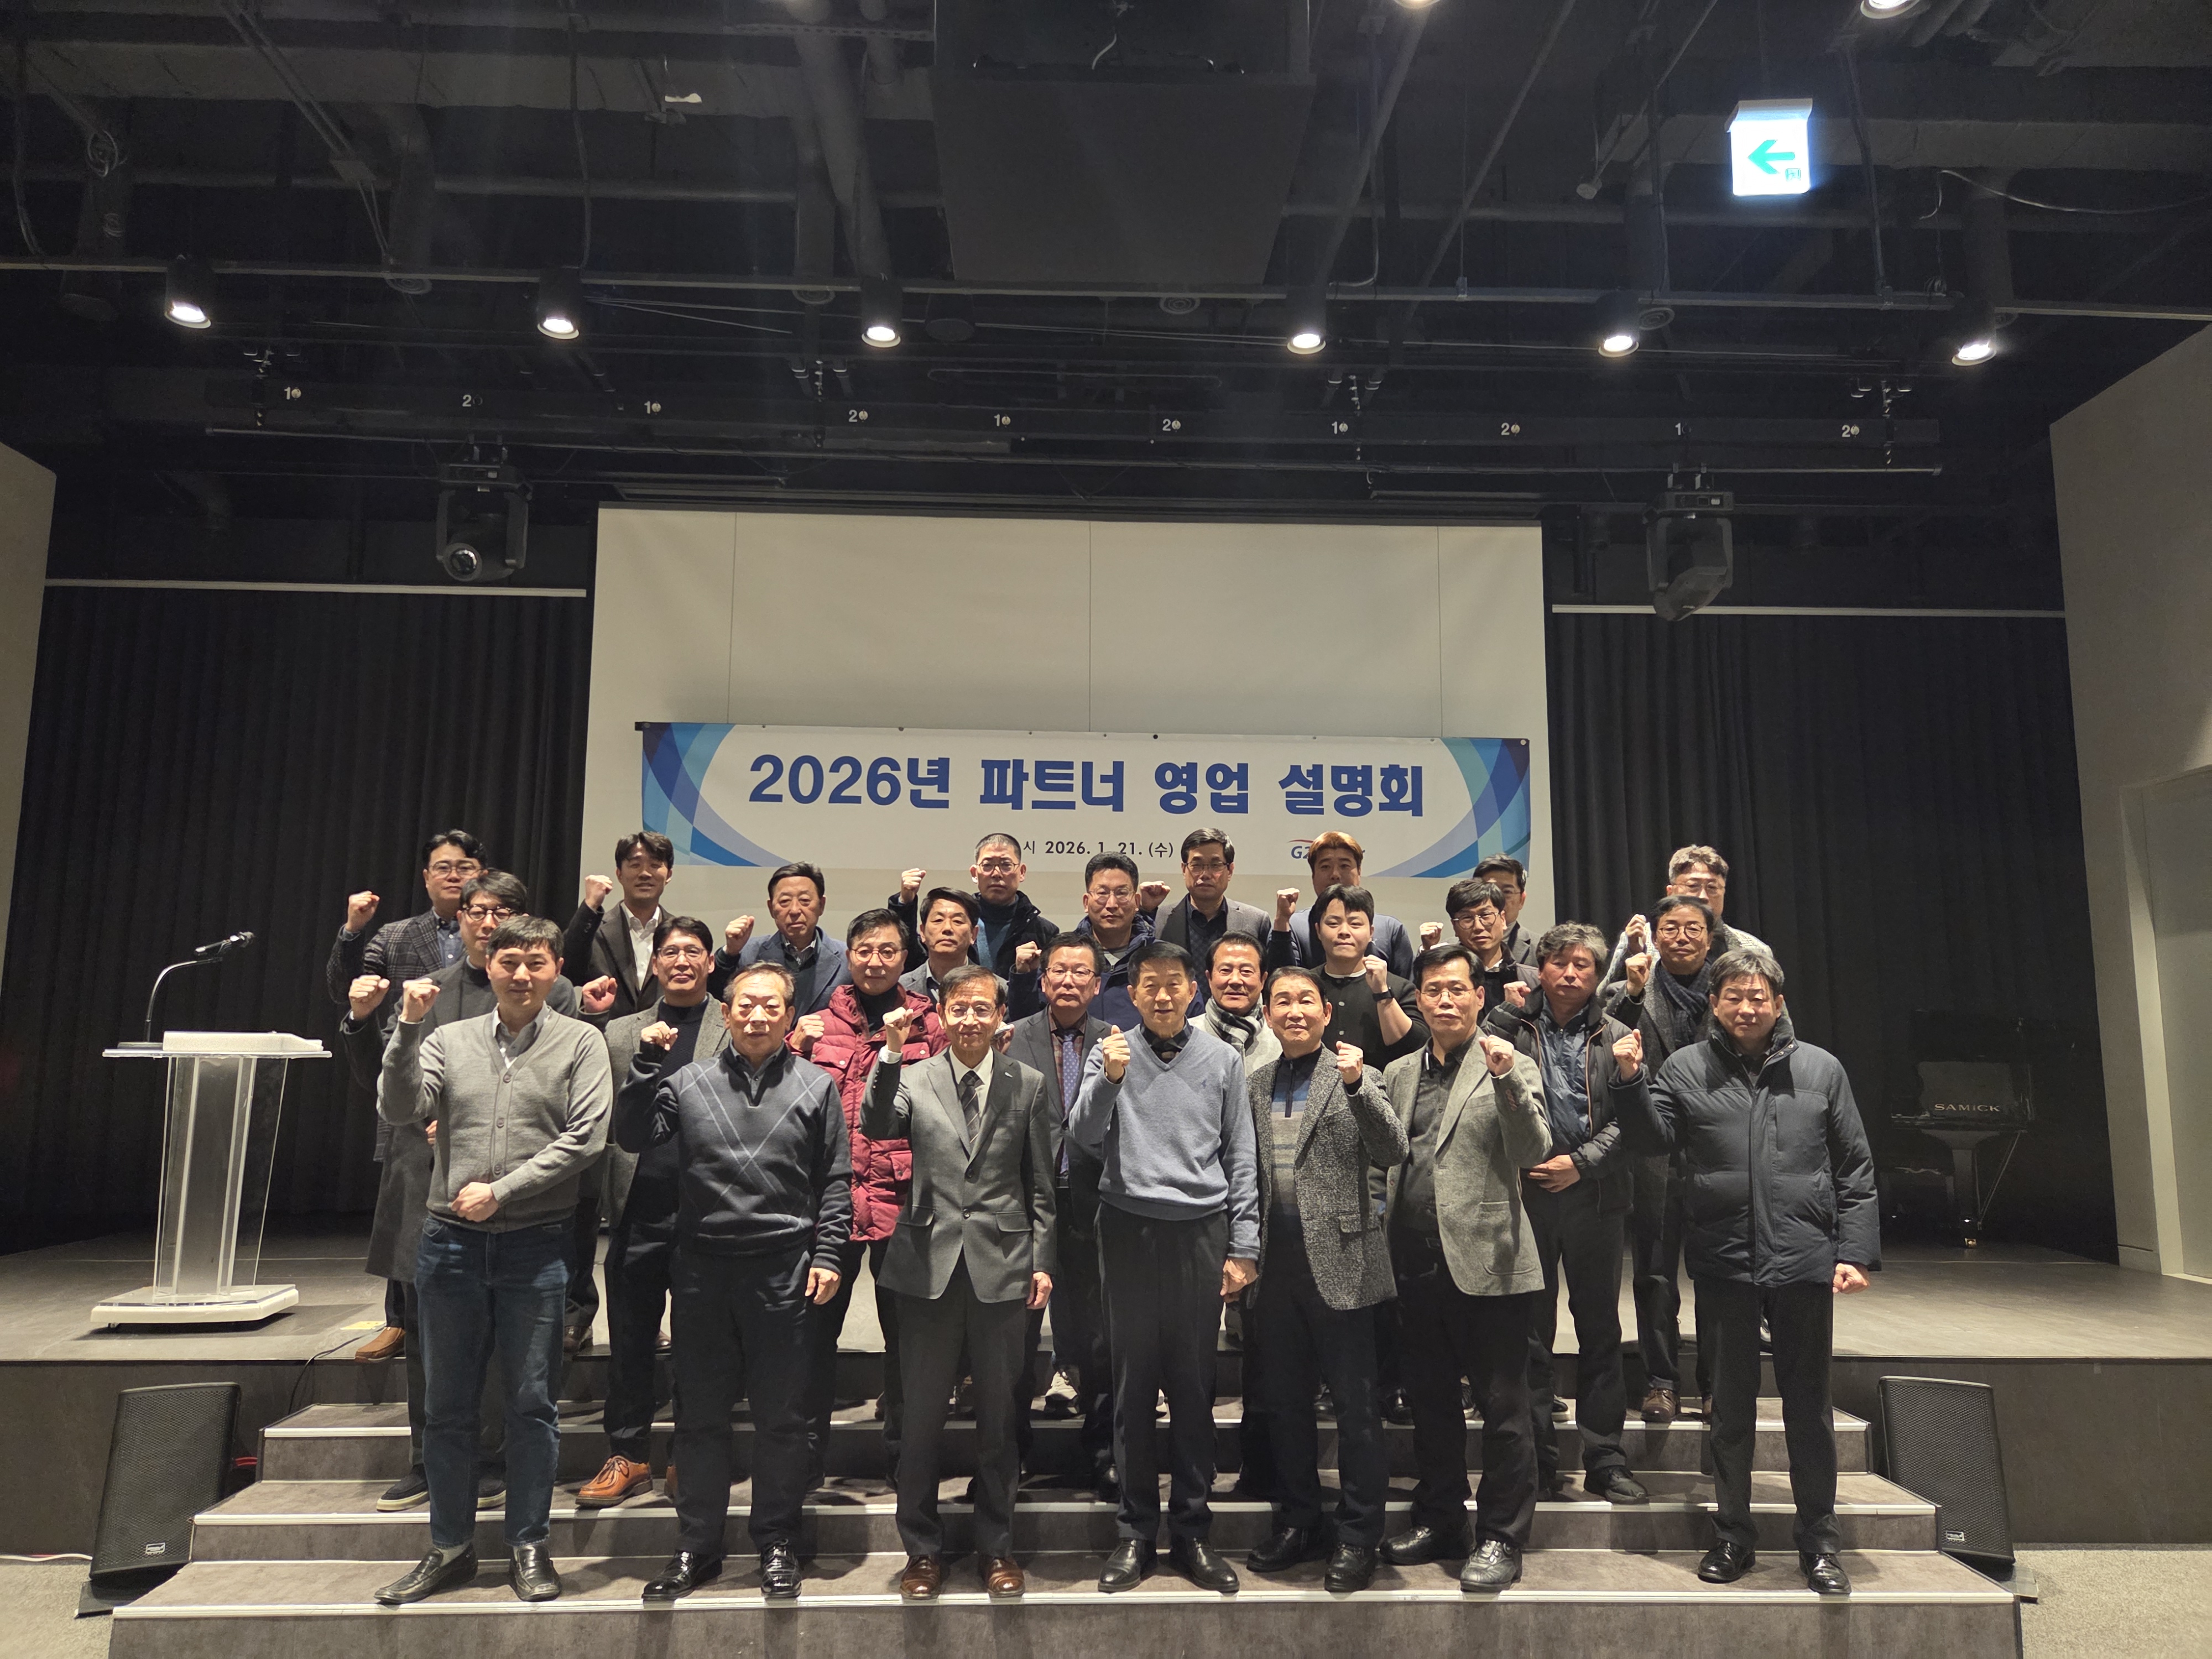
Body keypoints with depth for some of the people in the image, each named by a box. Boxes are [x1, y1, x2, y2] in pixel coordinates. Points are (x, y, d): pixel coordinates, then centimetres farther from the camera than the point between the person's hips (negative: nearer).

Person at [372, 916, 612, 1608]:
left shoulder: (580, 1042, -1)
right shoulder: (449, 1040, 7)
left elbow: (584, 1139, -8)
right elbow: (399, 1110, -5)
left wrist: (501, 1191, -12)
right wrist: (408, 1028, -15)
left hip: (536, 1245, -2)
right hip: (451, 1240, 3)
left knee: (532, 1404, 5)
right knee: (447, 1405, 12)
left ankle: (529, 1546, 19)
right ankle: (451, 1547, 27)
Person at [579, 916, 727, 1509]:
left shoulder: (736, 1031, 3)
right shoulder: (622, 1033, 11)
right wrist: (645, 1058, -7)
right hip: (639, 1209, 2)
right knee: (629, 1339, 10)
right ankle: (628, 1456, 24)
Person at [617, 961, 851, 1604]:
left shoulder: (816, 1086, 2)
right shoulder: (689, 1081, 4)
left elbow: (836, 1180, 4)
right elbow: (633, 1138, -2)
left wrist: (827, 1256, -3)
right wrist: (644, 1067, -9)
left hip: (785, 1271, -1)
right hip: (703, 1267, 1)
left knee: (781, 1417, 8)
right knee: (700, 1415, 12)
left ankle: (776, 1546, 24)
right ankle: (696, 1547, 27)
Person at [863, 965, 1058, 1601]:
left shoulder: (1028, 1085, 4)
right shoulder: (912, 1078, 3)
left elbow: (1042, 1184, 5)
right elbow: (875, 1129, -17)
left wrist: (1042, 1261, 1)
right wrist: (891, 1053, -25)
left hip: (1002, 1264, 0)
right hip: (930, 1263, 0)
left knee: (998, 1414, 11)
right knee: (922, 1416, 9)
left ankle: (996, 1546, 26)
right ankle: (922, 1549, 25)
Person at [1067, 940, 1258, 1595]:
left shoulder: (1222, 1060, 6)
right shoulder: (1112, 1053, 4)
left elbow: (1241, 1160, 7)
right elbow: (1083, 1137, -4)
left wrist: (1243, 1247, 2)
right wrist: (1107, 1079, -19)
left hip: (1200, 1234, 1)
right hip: (1130, 1233, 0)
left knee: (1195, 1388, 7)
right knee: (1133, 1387, 7)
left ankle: (1192, 1533, 19)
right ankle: (1135, 1533, 18)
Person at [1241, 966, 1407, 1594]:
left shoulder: (1355, 1077, -2)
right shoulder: (1254, 1085, 11)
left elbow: (1393, 1153, -14)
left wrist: (1357, 1086, -26)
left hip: (1339, 1260, -4)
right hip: (1276, 1263, 5)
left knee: (1356, 1405, 3)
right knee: (1285, 1401, 14)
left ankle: (1357, 1537, 16)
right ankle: (1299, 1523, 29)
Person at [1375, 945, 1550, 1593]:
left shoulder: (1511, 1069, -1)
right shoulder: (1399, 1074, 13)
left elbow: (1533, 1152, -13)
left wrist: (1506, 1080, -25)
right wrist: (1387, 1220, 2)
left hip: (1486, 1263, -5)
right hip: (1417, 1265, 5)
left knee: (1502, 1406, 3)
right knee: (1430, 1401, 16)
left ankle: (1500, 1539, 16)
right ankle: (1439, 1521, 31)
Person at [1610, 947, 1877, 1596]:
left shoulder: (1820, 1069, 4)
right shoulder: (1686, 1068, 4)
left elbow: (1855, 1170, 5)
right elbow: (1656, 1136, -4)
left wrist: (1855, 1252, -1)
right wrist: (1630, 1081, -18)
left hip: (1804, 1263, 0)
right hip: (1723, 1266, 0)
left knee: (1809, 1407, 10)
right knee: (1730, 1407, 12)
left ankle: (1819, 1543, 25)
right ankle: (1734, 1537, 26)